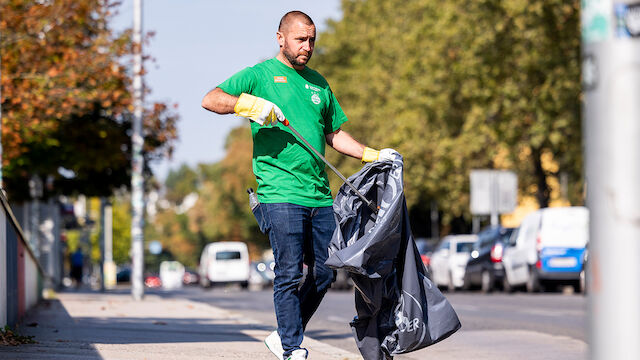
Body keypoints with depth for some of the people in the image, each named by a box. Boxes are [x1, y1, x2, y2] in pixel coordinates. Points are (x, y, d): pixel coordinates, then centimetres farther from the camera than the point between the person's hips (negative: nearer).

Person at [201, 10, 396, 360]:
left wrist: (373, 155, 18)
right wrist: (250, 104, -24)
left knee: (325, 272, 6)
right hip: (280, 194, -6)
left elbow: (334, 134, 28)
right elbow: (210, 100, -8)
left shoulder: (318, 82, 21)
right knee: (289, 274, -7)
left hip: (319, 196, 6)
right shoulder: (260, 75, 3)